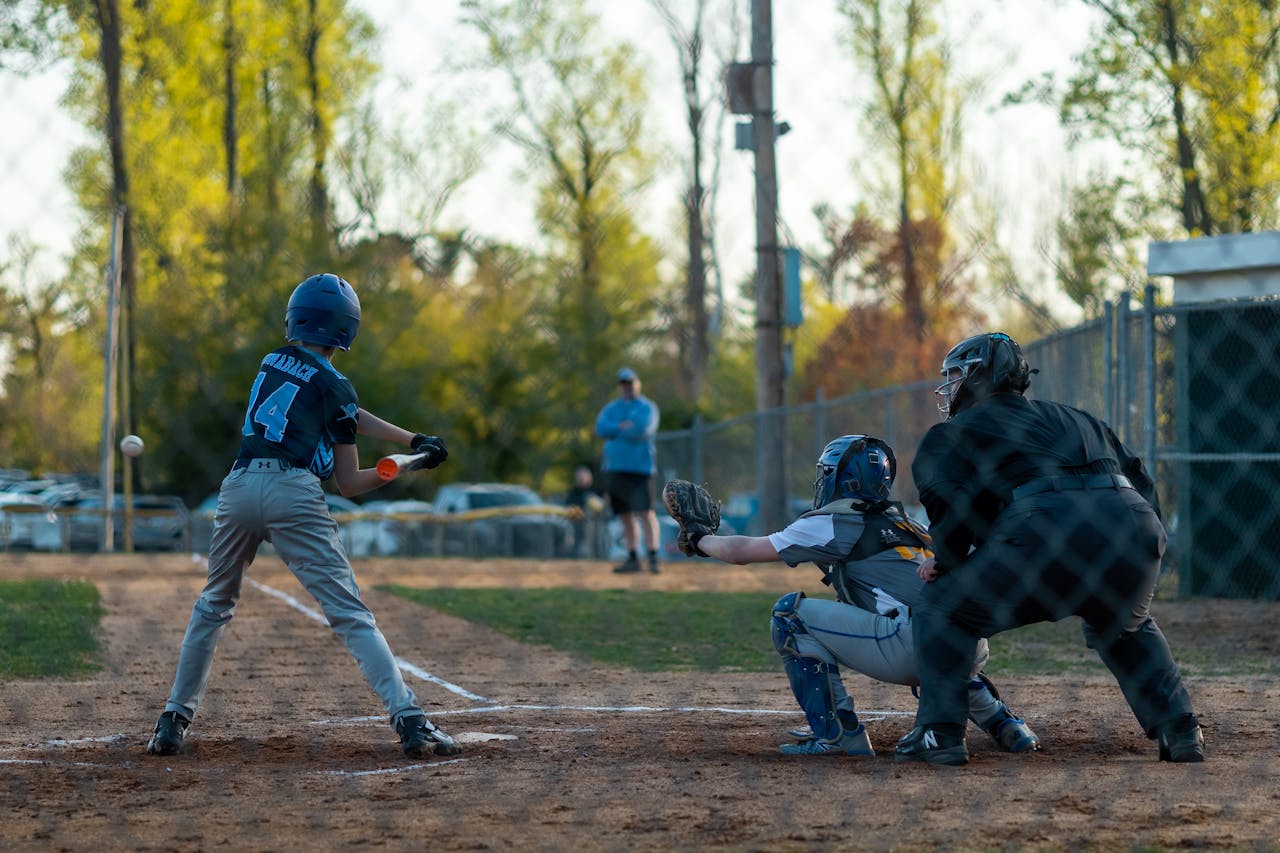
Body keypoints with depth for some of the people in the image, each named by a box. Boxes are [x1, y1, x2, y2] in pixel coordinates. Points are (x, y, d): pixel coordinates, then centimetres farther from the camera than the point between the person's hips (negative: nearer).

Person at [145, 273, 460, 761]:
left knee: (214, 606, 22)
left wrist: (413, 441, 24)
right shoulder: (334, 386, 4)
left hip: (239, 488, 5)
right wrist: (411, 465, 16)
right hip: (294, 494, -4)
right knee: (350, 614, -5)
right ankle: (409, 720, -14)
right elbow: (348, 484, 6)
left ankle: (174, 721, 19)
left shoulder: (273, 363, 21)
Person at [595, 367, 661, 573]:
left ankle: (653, 557, -17)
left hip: (639, 468, -5)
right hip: (616, 467, 5)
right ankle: (632, 558, 13)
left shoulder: (647, 407, 2)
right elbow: (600, 428, -1)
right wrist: (624, 427, -13)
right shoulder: (612, 408, 17)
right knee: (625, 515, 7)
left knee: (645, 512, -14)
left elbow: (643, 429, -16)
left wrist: (615, 431, -5)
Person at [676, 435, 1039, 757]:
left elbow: (741, 551, 16)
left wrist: (701, 539, 34)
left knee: (791, 613, 4)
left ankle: (837, 732, 0)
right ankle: (1005, 725, 27)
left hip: (911, 651, -8)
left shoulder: (832, 522, 7)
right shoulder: (901, 522, 25)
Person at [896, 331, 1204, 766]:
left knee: (938, 612, 15)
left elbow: (950, 502, -1)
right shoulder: (1079, 418, 36)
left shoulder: (955, 431, 19)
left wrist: (946, 564, 14)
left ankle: (939, 732, 6)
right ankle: (1180, 731, 21)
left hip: (1047, 532, -5)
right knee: (1130, 627, 35)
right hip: (1137, 528, 5)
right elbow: (1145, 490, 28)